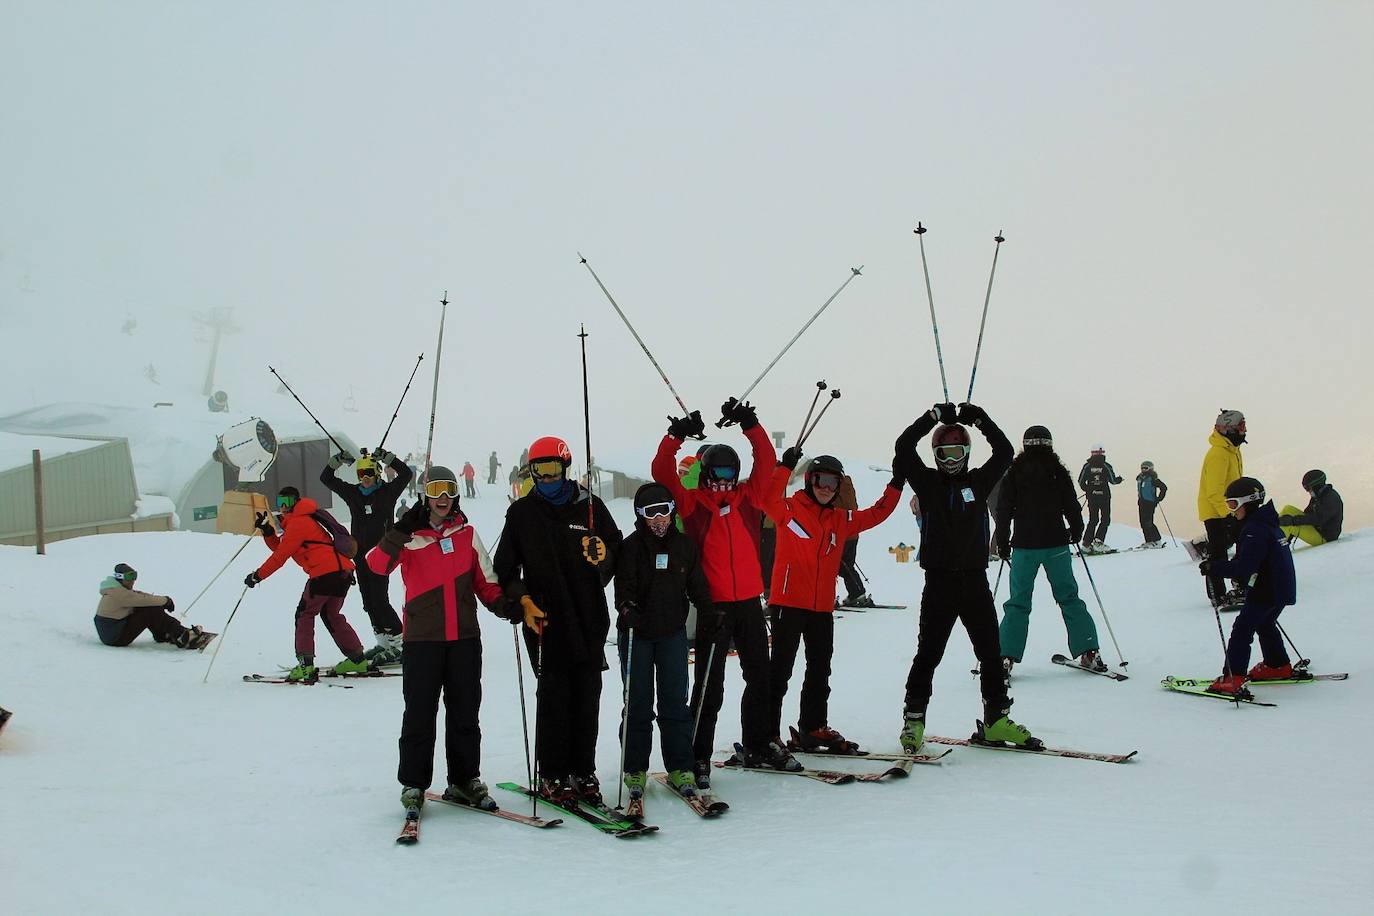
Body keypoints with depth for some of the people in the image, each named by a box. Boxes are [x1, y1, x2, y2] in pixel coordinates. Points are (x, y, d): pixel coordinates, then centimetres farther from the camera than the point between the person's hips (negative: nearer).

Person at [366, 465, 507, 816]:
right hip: (423, 637, -3)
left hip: (465, 636, 3)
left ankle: (465, 780, 19)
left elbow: (484, 580, 14)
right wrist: (399, 533, -27)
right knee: (420, 713, 0)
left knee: (465, 711, 9)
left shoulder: (467, 533, 10)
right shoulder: (410, 536, 0)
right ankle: (413, 784, 11)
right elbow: (377, 565, -16)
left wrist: (501, 603, -2)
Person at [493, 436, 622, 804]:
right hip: (546, 621, -1)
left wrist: (599, 570, -3)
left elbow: (617, 549, 16)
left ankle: (584, 772, 15)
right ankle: (553, 776, 7)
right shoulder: (521, 512, 7)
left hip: (589, 619, 2)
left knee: (587, 697, 4)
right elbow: (505, 567, 9)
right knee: (553, 697, -3)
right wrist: (522, 599, -4)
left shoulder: (590, 507, 7)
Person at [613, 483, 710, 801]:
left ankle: (681, 768, 8)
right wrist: (627, 608, -32)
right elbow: (624, 585, -13)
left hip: (673, 633, 2)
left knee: (675, 702, 2)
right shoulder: (631, 546, -3)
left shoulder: (685, 546, 7)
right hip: (636, 633, -2)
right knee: (637, 704, 3)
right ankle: (636, 770, 12)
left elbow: (697, 586, 13)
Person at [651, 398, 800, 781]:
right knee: (709, 687, -1)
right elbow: (663, 473, -11)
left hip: (750, 602, 4)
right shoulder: (693, 503, -1)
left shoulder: (748, 497, 8)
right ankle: (698, 757, 7)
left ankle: (759, 746, 29)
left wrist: (750, 425, -4)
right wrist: (676, 436, -21)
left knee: (760, 679, 14)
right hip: (713, 606, -4)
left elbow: (766, 461, 5)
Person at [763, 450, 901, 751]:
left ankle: (814, 728, 27)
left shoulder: (842, 520, 14)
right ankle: (767, 732, 2)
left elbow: (876, 514, 21)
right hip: (788, 602, -6)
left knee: (820, 670, 15)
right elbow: (768, 499, -24)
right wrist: (785, 467, -31)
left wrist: (895, 486, 14)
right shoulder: (790, 509, -4)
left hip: (822, 607, 6)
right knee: (781, 667, -3)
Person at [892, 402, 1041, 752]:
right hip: (939, 581, -3)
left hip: (975, 580, 3)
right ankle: (913, 720, 6)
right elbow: (904, 447, -8)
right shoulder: (928, 482, 4)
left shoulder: (978, 481, 11)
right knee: (928, 652, -1)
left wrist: (980, 419, -5)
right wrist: (935, 416, -10)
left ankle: (995, 721, 16)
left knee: (991, 651, 6)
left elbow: (1004, 452, 2)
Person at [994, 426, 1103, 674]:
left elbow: (1004, 510, 0)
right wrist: (1076, 532, 20)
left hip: (1024, 545, 0)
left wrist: (1002, 543, 8)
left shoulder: (1013, 473, 0)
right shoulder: (1058, 471, 0)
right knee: (1069, 598, 9)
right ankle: (1089, 653, 7)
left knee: (1018, 602, 4)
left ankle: (1006, 657, -4)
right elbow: (1072, 506, 4)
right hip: (1056, 544, 1)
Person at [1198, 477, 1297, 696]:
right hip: (1283, 589, 10)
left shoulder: (1255, 530, -20)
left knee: (1242, 630, -9)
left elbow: (1243, 567, -25)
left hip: (1266, 591, -10)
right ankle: (1279, 667, 40)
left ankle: (1233, 679, -14)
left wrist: (1214, 567, -20)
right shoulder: (1269, 524, 12)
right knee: (1265, 625, 28)